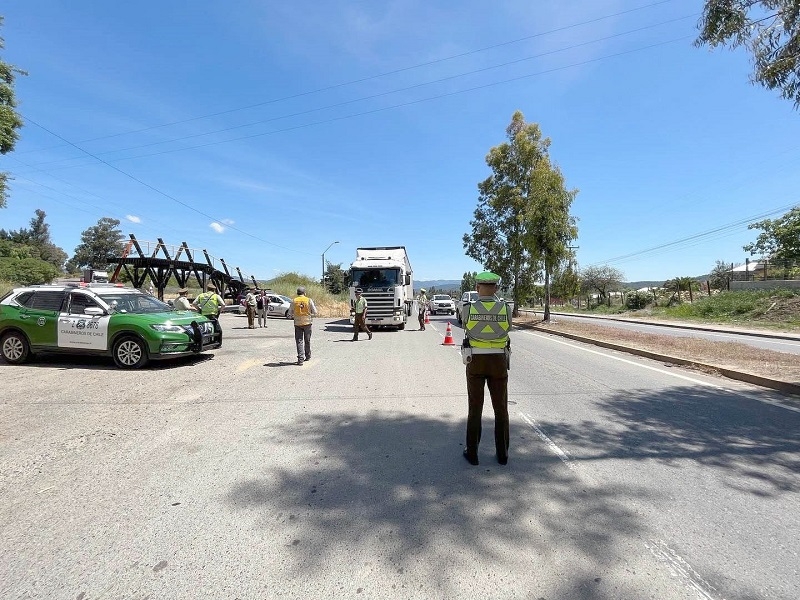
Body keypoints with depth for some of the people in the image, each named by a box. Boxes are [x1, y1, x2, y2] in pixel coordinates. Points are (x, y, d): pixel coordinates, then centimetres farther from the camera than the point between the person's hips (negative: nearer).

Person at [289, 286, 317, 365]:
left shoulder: (294, 301, -3)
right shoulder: (309, 300, -4)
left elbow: (290, 313, 2)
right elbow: (315, 312, -3)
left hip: (297, 323, 0)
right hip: (307, 323, 0)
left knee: (299, 341, 1)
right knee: (307, 341, 15)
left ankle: (300, 359, -5)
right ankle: (307, 356, 28)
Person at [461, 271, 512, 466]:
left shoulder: (470, 308, -7)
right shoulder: (504, 308, -7)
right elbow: (508, 329, 7)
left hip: (475, 362, 0)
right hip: (498, 362, 1)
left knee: (475, 408, 9)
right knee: (501, 408, 12)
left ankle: (472, 452, 16)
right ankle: (502, 454, 20)